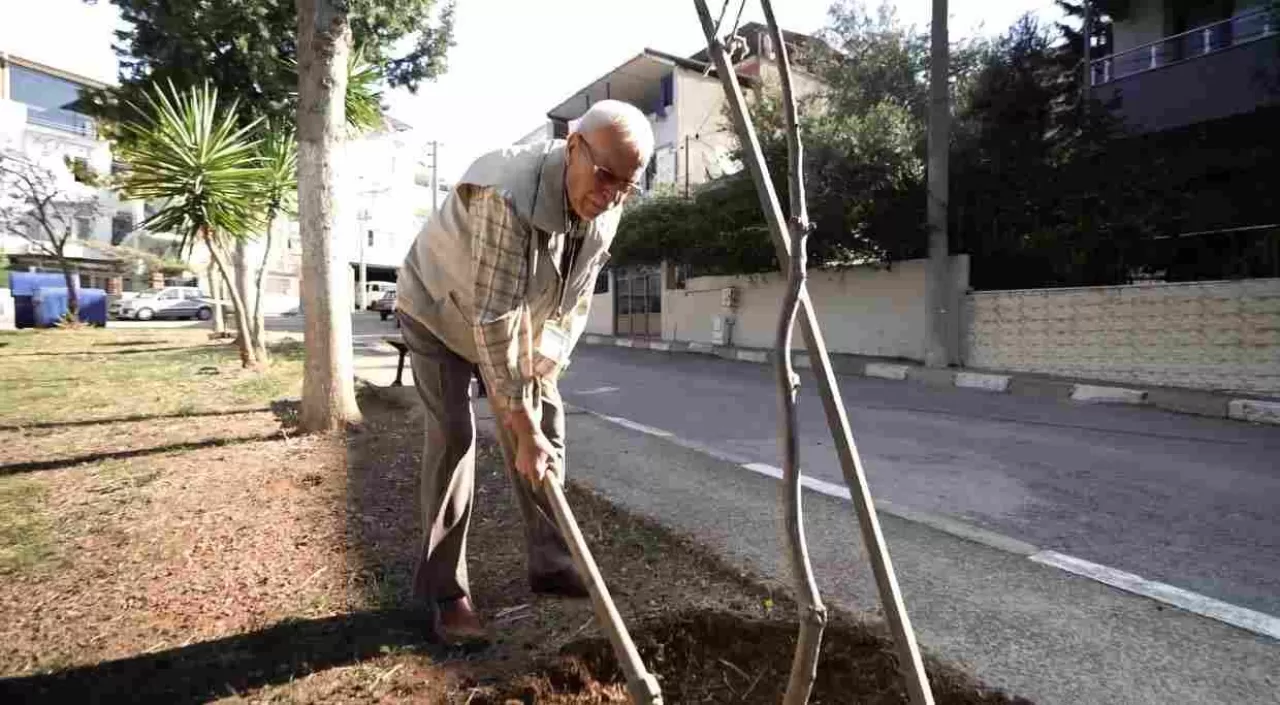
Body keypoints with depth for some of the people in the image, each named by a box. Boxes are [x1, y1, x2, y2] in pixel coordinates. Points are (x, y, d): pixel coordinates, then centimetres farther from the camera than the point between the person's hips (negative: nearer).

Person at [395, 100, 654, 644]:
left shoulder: (606, 207, -16)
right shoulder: (508, 195, -39)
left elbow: (575, 301, -6)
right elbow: (493, 319, -39)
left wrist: (542, 375, -12)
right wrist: (521, 426, -37)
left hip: (516, 319, 6)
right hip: (439, 312, -6)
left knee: (548, 423, 1)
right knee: (454, 434, -16)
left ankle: (551, 565, 14)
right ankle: (443, 591, -2)